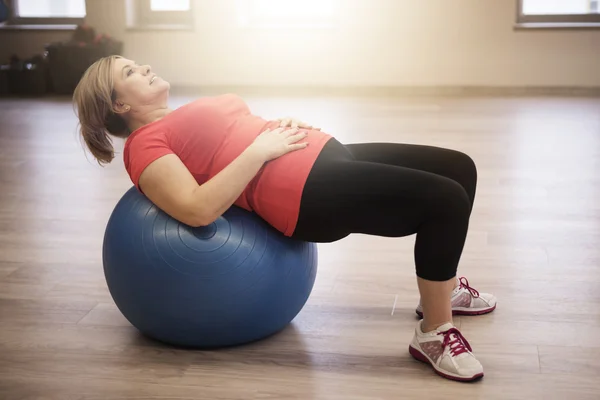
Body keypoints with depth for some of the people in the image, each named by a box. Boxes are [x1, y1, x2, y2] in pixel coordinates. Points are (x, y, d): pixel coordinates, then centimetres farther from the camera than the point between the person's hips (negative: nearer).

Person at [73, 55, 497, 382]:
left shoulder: (185, 119, 25)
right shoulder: (145, 145, -3)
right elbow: (198, 209, -19)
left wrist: (285, 124, 6)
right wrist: (259, 150, -17)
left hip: (325, 155, 10)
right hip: (310, 190, -10)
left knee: (459, 168, 10)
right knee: (446, 199, -20)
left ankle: (444, 284, 28)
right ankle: (434, 332, -5)